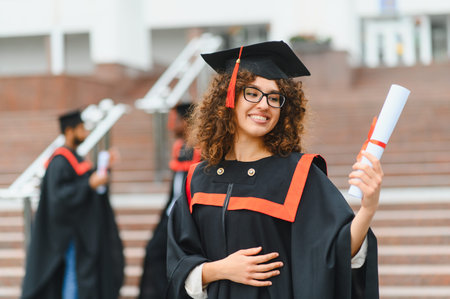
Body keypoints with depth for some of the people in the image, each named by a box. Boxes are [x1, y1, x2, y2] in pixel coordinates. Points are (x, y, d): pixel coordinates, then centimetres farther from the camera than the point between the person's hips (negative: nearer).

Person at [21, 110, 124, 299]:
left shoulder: (72, 157, 13)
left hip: (81, 229, 10)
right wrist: (90, 184, -29)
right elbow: (59, 195, -24)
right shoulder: (60, 161, -17)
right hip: (70, 230, -10)